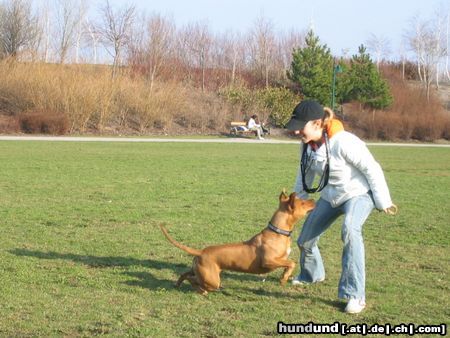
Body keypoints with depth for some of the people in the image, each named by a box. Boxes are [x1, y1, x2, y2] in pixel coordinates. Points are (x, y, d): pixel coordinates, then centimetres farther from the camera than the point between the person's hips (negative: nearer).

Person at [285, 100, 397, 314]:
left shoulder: (343, 142, -32)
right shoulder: (308, 144, -9)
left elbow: (372, 169, -24)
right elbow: (305, 173, 10)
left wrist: (383, 202, -18)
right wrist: (298, 199, 18)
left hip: (358, 194, -7)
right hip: (330, 196, 8)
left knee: (350, 231, -37)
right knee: (305, 239, 13)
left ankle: (355, 295, -32)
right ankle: (311, 275, 48)